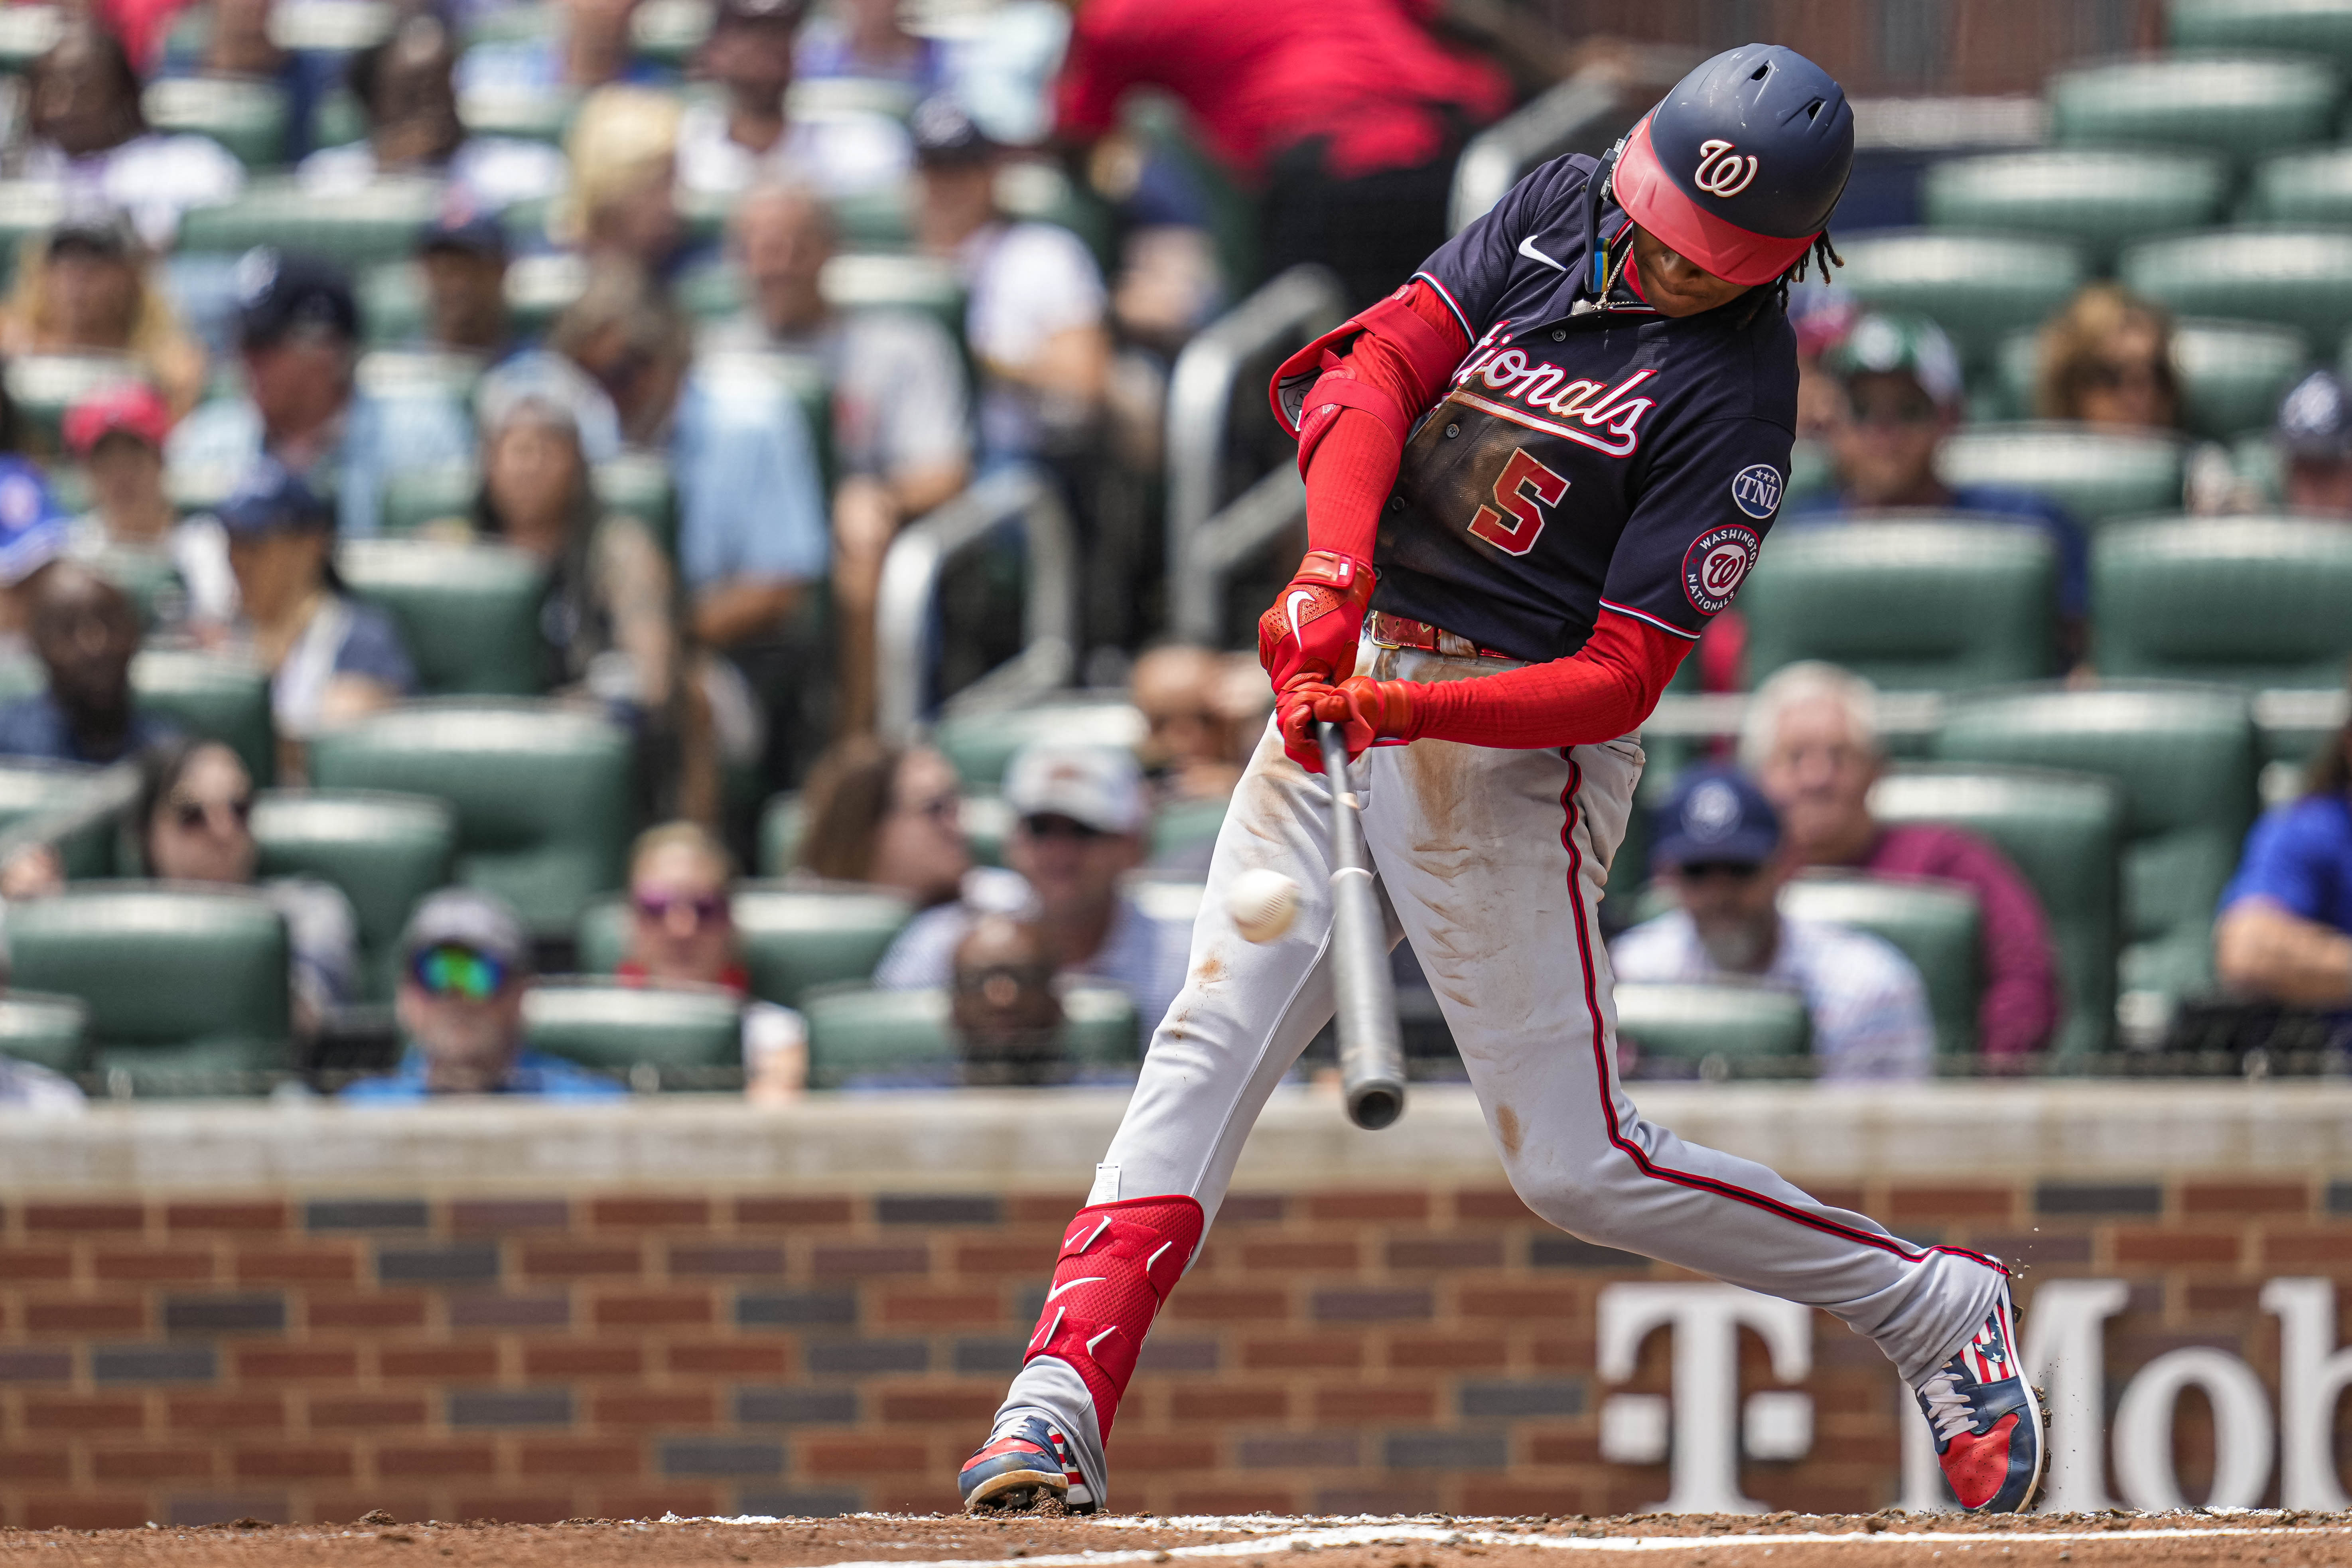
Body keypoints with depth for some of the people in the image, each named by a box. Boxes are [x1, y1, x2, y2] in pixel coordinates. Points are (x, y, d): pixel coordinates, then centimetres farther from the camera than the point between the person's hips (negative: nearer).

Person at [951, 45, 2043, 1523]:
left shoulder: (1737, 401, -14)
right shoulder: (1559, 209, 4)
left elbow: (1623, 680, -17)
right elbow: (1383, 366, -4)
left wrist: (1408, 713, -29)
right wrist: (1337, 572, -20)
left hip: (1513, 738, -6)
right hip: (1343, 680, 6)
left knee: (1578, 1166, -4)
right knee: (1207, 1051, -7)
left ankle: (1941, 1310, 12)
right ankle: (1053, 1411, -13)